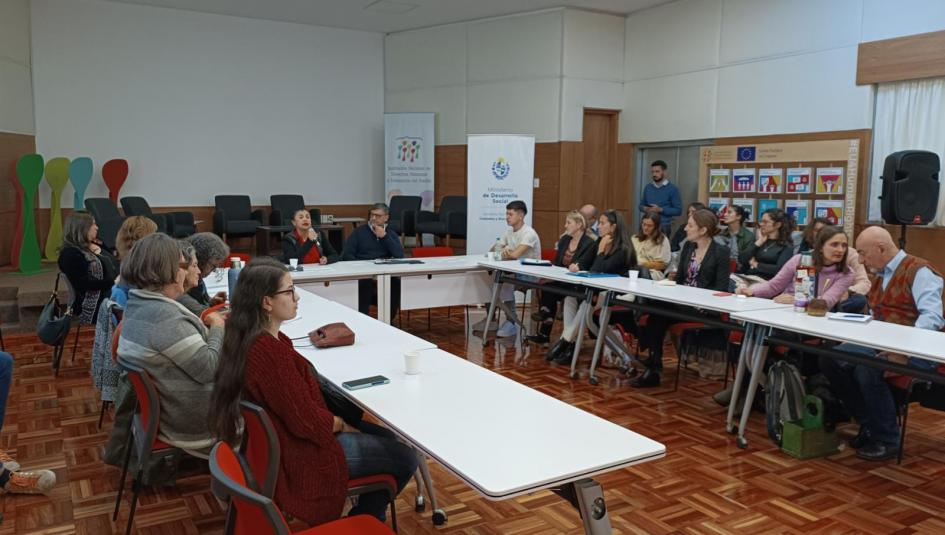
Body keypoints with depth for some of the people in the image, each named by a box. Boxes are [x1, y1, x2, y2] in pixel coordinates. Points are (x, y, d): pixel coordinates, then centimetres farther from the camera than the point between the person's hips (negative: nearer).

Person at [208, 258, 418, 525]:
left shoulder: (248, 339, -1)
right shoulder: (270, 351, -32)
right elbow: (306, 422, -28)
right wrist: (341, 424, -8)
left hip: (285, 437, 10)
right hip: (299, 455, -10)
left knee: (387, 437, 20)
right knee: (405, 458, 0)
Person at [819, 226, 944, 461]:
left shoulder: (919, 271, -10)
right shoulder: (881, 275, 17)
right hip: (880, 344, 8)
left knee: (867, 370, -33)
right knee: (830, 360, -10)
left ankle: (887, 439, -11)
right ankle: (869, 424, 3)